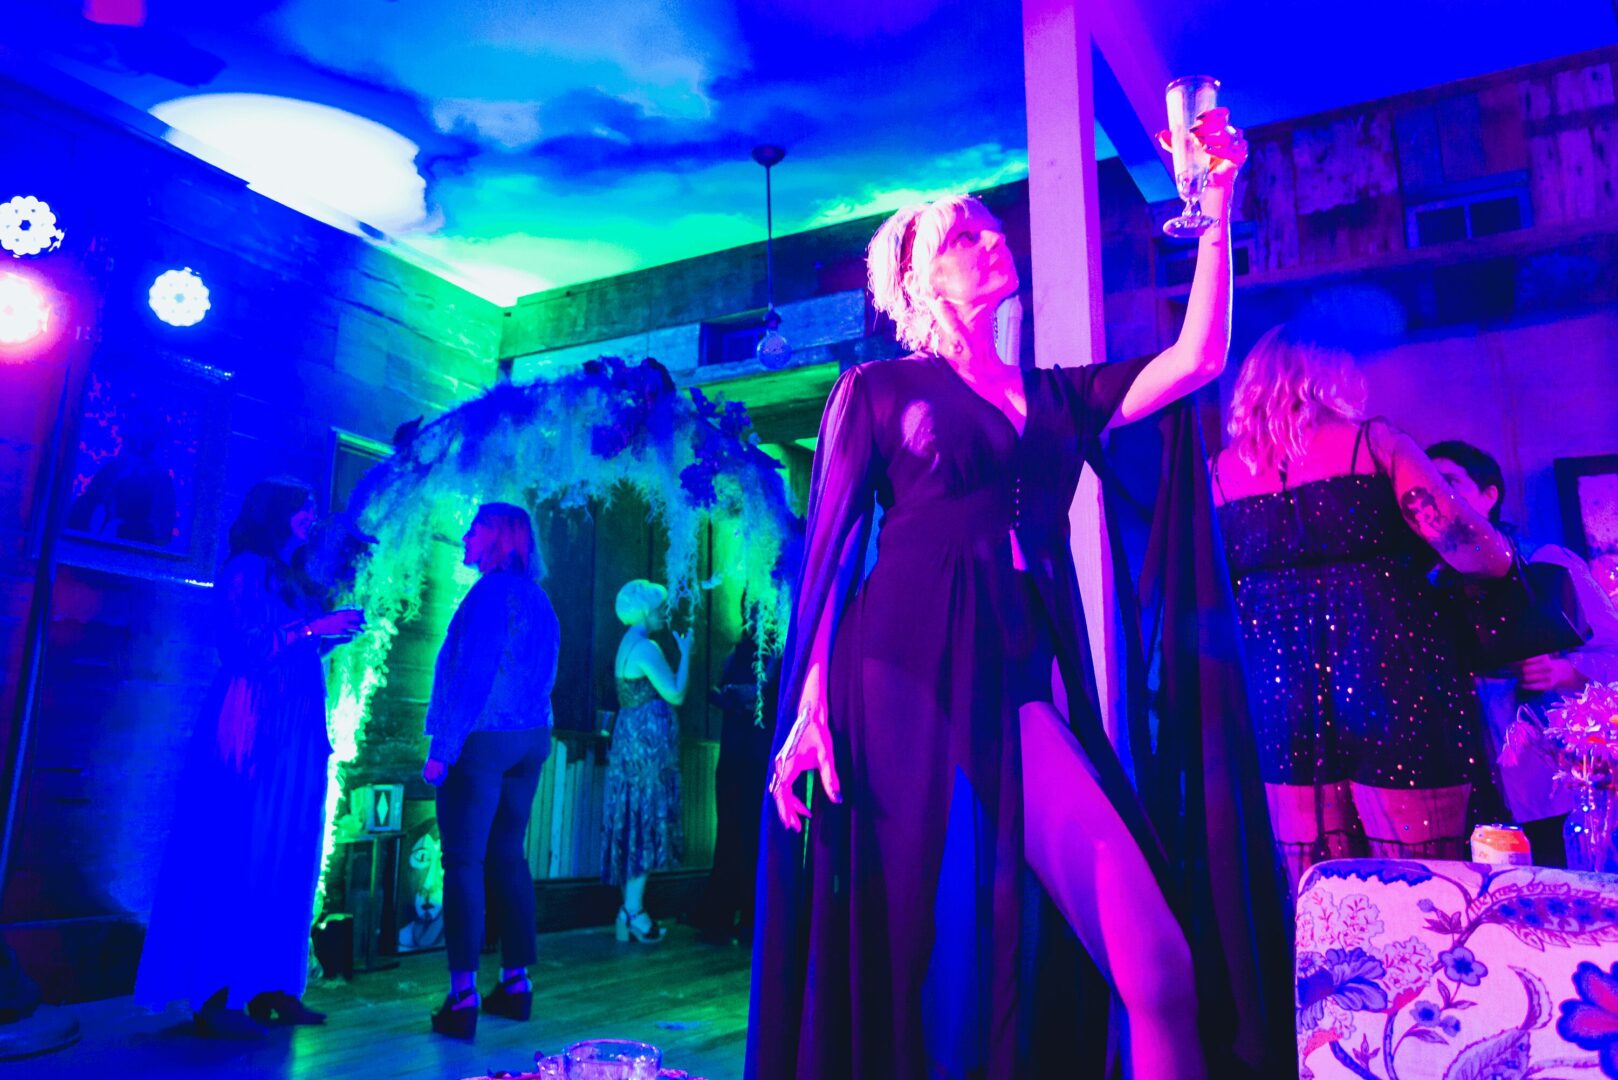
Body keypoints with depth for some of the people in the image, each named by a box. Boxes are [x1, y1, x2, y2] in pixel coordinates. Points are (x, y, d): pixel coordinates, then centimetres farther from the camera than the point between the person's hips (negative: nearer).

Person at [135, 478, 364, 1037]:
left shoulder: (293, 581, 19)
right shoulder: (246, 570, -3)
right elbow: (245, 645, -14)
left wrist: (336, 631, 9)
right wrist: (312, 628, -15)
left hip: (296, 736, 8)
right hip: (250, 732, -8)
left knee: (288, 860, 6)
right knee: (237, 856, -6)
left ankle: (268, 985, 11)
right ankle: (212, 996, 0)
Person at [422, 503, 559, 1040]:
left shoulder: (492, 592, -11)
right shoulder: (537, 598, 14)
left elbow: (475, 675, -17)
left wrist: (442, 749, -16)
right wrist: (531, 736, 19)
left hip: (483, 740, -8)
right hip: (530, 741, 8)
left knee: (465, 861, -4)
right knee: (508, 856, 13)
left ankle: (463, 996, -4)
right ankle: (516, 982, 19)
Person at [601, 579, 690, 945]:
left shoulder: (629, 644, 16)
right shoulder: (645, 647, -15)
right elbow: (676, 694, -16)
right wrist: (685, 652, -7)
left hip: (631, 738, 10)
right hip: (648, 740, -10)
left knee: (634, 820, 10)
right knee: (647, 819, -5)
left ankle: (630, 909, 15)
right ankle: (634, 911, -2)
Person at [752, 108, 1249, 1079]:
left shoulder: (1056, 398, 20)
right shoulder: (878, 390, 9)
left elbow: (1199, 358, 11)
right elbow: (829, 553, 3)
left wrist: (1217, 206, 10)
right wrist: (809, 708, -7)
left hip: (1023, 690, 4)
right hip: (903, 685, -3)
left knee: (1159, 970, -7)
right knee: (909, 974, 2)